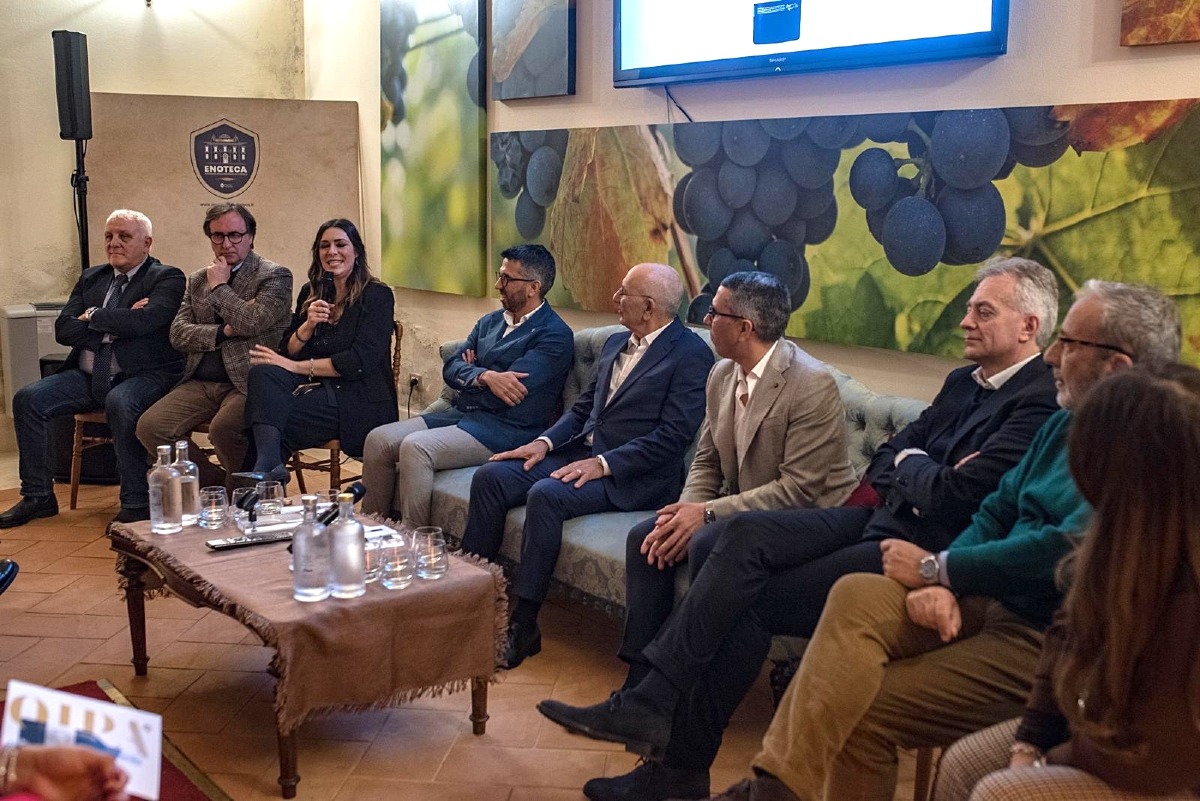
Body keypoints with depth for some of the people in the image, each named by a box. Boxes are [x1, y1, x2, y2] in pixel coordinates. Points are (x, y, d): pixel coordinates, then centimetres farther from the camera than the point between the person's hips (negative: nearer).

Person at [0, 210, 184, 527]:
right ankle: (38, 497, 1)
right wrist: (114, 326, -9)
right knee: (27, 399, -10)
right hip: (90, 376, 7)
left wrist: (93, 316, -5)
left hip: (145, 375, -6)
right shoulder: (91, 278, 17)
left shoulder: (167, 278, -2)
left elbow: (142, 321, -21)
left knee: (119, 403, -37)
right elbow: (63, 329, 6)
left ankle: (136, 504, -27)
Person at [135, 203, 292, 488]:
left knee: (224, 428, -34)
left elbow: (251, 323, -15)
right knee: (149, 426, -15)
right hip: (199, 384, 6)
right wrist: (224, 332, -7)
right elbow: (178, 334, 8)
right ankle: (216, 483, 3)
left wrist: (219, 287, -1)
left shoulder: (275, 275, 1)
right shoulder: (197, 279, 19)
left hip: (246, 383, -6)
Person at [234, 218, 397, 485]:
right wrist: (307, 326, -9)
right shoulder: (310, 293, 16)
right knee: (263, 372, -29)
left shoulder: (377, 296, -2)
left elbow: (360, 361, -13)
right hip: (318, 389, 6)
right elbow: (287, 352, 12)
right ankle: (269, 463, -43)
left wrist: (296, 366, -13)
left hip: (360, 404, -5)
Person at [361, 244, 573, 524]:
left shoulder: (555, 336, -8)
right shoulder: (490, 322, 18)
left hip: (506, 430, -8)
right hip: (461, 416, 8)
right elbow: (450, 369, 7)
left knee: (415, 448, -27)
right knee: (378, 440, -6)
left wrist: (470, 370, 0)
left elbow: (509, 390, -19)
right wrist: (484, 376, -15)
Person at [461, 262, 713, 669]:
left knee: (546, 495, -32)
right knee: (489, 477, -10)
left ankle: (523, 625, -21)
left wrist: (604, 464, -21)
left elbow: (673, 436, -16)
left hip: (633, 476, -8)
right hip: (579, 451, 8)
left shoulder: (691, 354, -9)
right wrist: (545, 441, 1)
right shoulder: (615, 343, 17)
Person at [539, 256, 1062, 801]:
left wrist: (908, 463, -1)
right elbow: (881, 464, 18)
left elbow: (952, 494, -22)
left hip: (920, 550, -8)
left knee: (748, 601, -16)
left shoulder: (1039, 402, -12)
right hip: (879, 519, 8)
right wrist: (920, 473, -4)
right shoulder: (963, 383, 19)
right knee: (745, 533, -15)